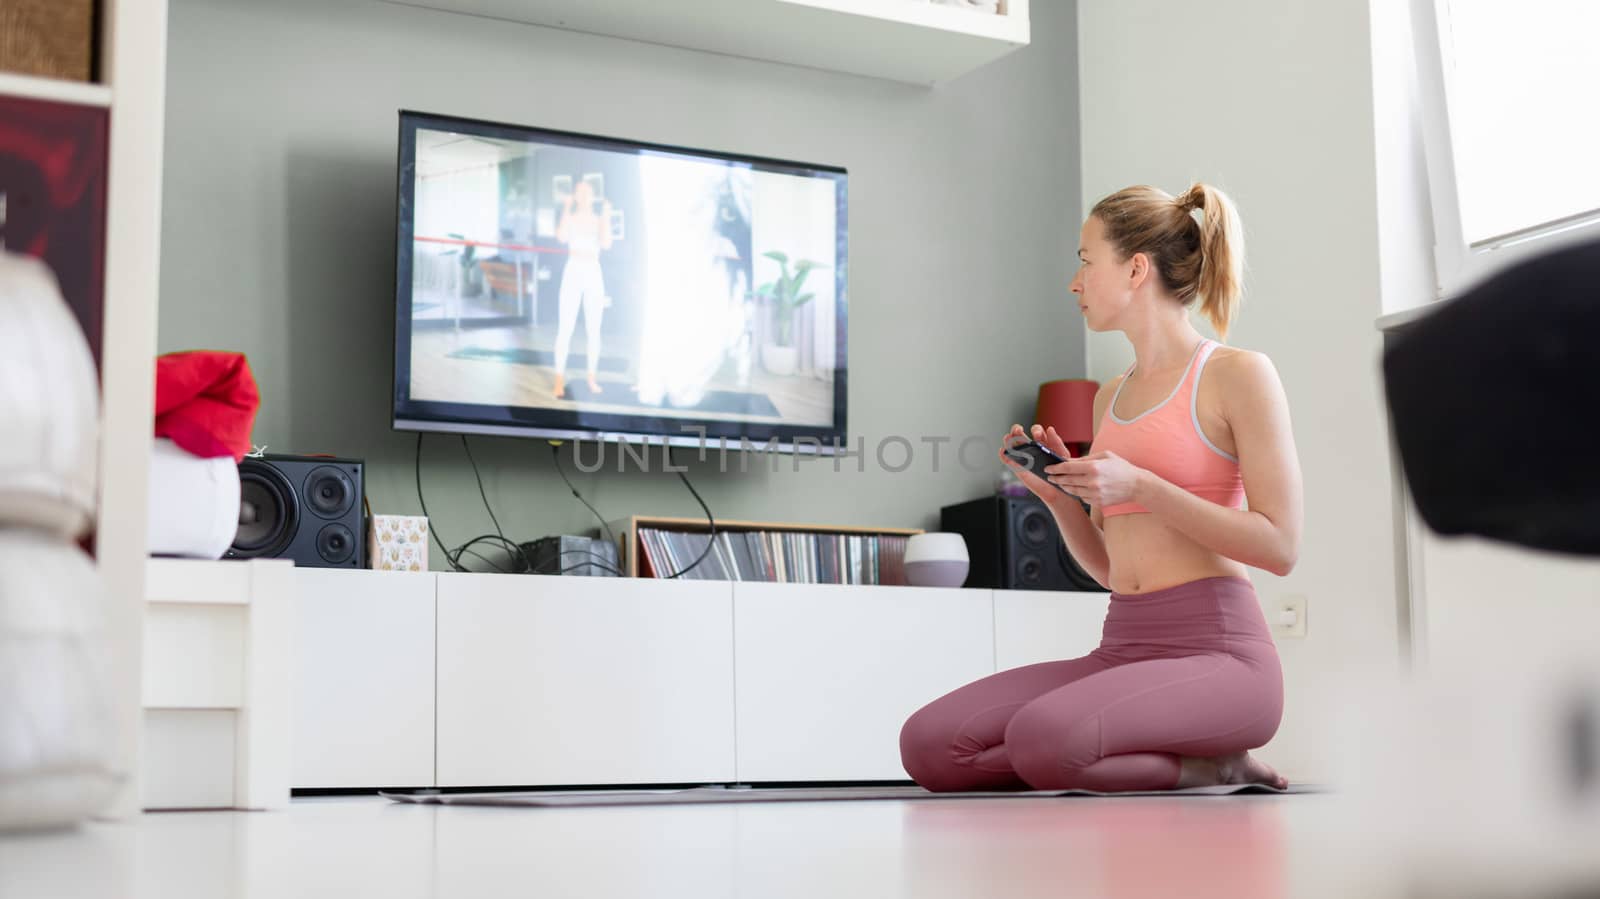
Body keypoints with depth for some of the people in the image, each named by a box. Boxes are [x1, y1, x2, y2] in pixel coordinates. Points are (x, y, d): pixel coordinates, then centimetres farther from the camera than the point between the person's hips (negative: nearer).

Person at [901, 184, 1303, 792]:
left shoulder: (1237, 375, -1)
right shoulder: (1111, 397, 20)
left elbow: (1280, 547, -9)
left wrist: (1140, 486, -14)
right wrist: (1059, 495, 5)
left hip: (1216, 651, -8)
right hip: (1122, 648, 8)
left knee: (1043, 737, -35)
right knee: (927, 743, -13)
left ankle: (1211, 768, -7)